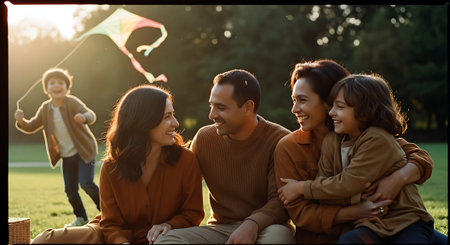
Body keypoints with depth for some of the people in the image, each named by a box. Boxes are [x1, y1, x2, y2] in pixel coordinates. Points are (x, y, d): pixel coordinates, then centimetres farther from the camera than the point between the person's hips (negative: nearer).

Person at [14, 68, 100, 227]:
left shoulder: (72, 103, -15)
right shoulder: (45, 109, 2)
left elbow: (91, 115, -29)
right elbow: (31, 127, 7)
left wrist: (84, 117, -53)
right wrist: (21, 121, -15)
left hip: (84, 151, -5)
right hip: (66, 155, 5)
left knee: (86, 183, -19)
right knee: (70, 190, 6)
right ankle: (81, 218, 26)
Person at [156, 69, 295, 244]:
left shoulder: (279, 140, -7)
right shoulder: (204, 138, 5)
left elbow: (281, 201, -12)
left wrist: (252, 224, -32)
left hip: (263, 228, -4)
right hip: (219, 228, 5)